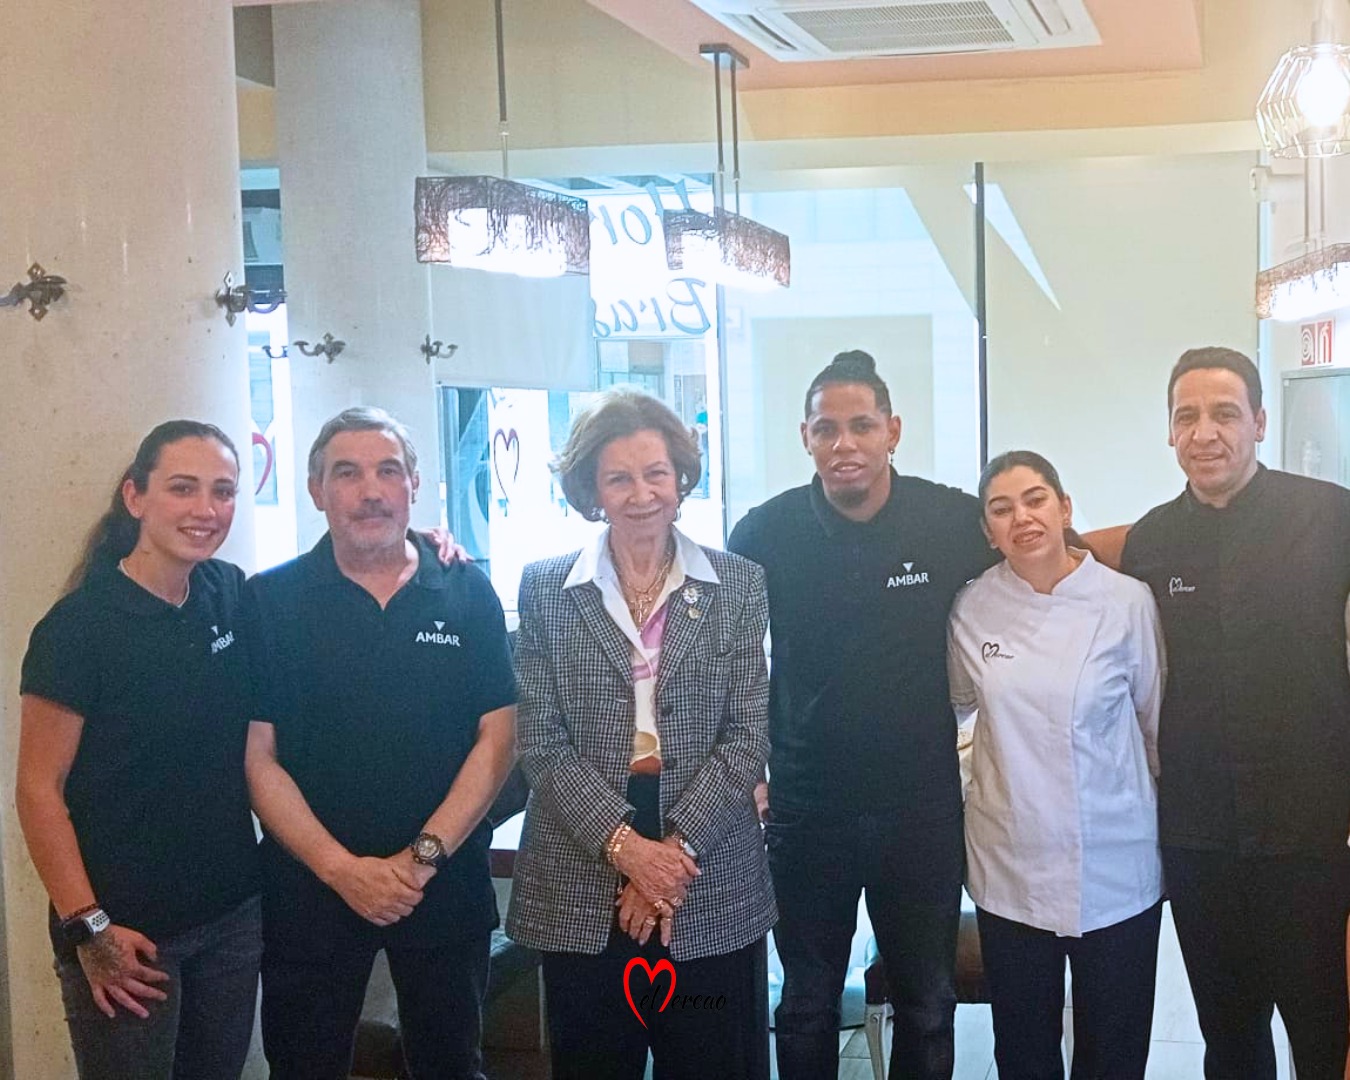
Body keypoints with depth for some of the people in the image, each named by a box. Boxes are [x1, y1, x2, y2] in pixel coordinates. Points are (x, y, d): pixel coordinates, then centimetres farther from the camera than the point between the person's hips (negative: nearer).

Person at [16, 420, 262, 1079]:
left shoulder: (232, 595, 1)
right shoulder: (78, 627, -14)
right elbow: (38, 790, -12)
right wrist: (87, 928, -17)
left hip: (235, 911, 5)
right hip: (128, 931, -5)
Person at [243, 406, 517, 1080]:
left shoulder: (467, 594, 1)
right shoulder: (271, 600, -2)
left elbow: (495, 737, -1)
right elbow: (257, 756, -5)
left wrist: (426, 853, -11)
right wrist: (343, 868, -13)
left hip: (447, 887, 1)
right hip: (309, 889, -1)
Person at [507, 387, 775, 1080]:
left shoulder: (738, 586, 3)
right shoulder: (545, 589, 3)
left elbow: (747, 737, -1)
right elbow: (540, 741, -3)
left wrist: (676, 847, -12)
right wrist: (623, 844, -14)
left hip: (711, 886, 0)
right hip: (580, 886, 0)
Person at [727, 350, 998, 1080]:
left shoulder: (955, 522, -10)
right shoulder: (765, 534, -7)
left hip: (922, 803, 0)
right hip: (806, 806, 0)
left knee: (927, 1005, 14)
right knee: (807, 1007, 14)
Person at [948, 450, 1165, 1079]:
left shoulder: (1128, 603, -7)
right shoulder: (971, 609, -2)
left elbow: (1157, 720, 3)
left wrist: (1168, 825, 10)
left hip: (1115, 868, -1)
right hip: (1011, 867, 2)